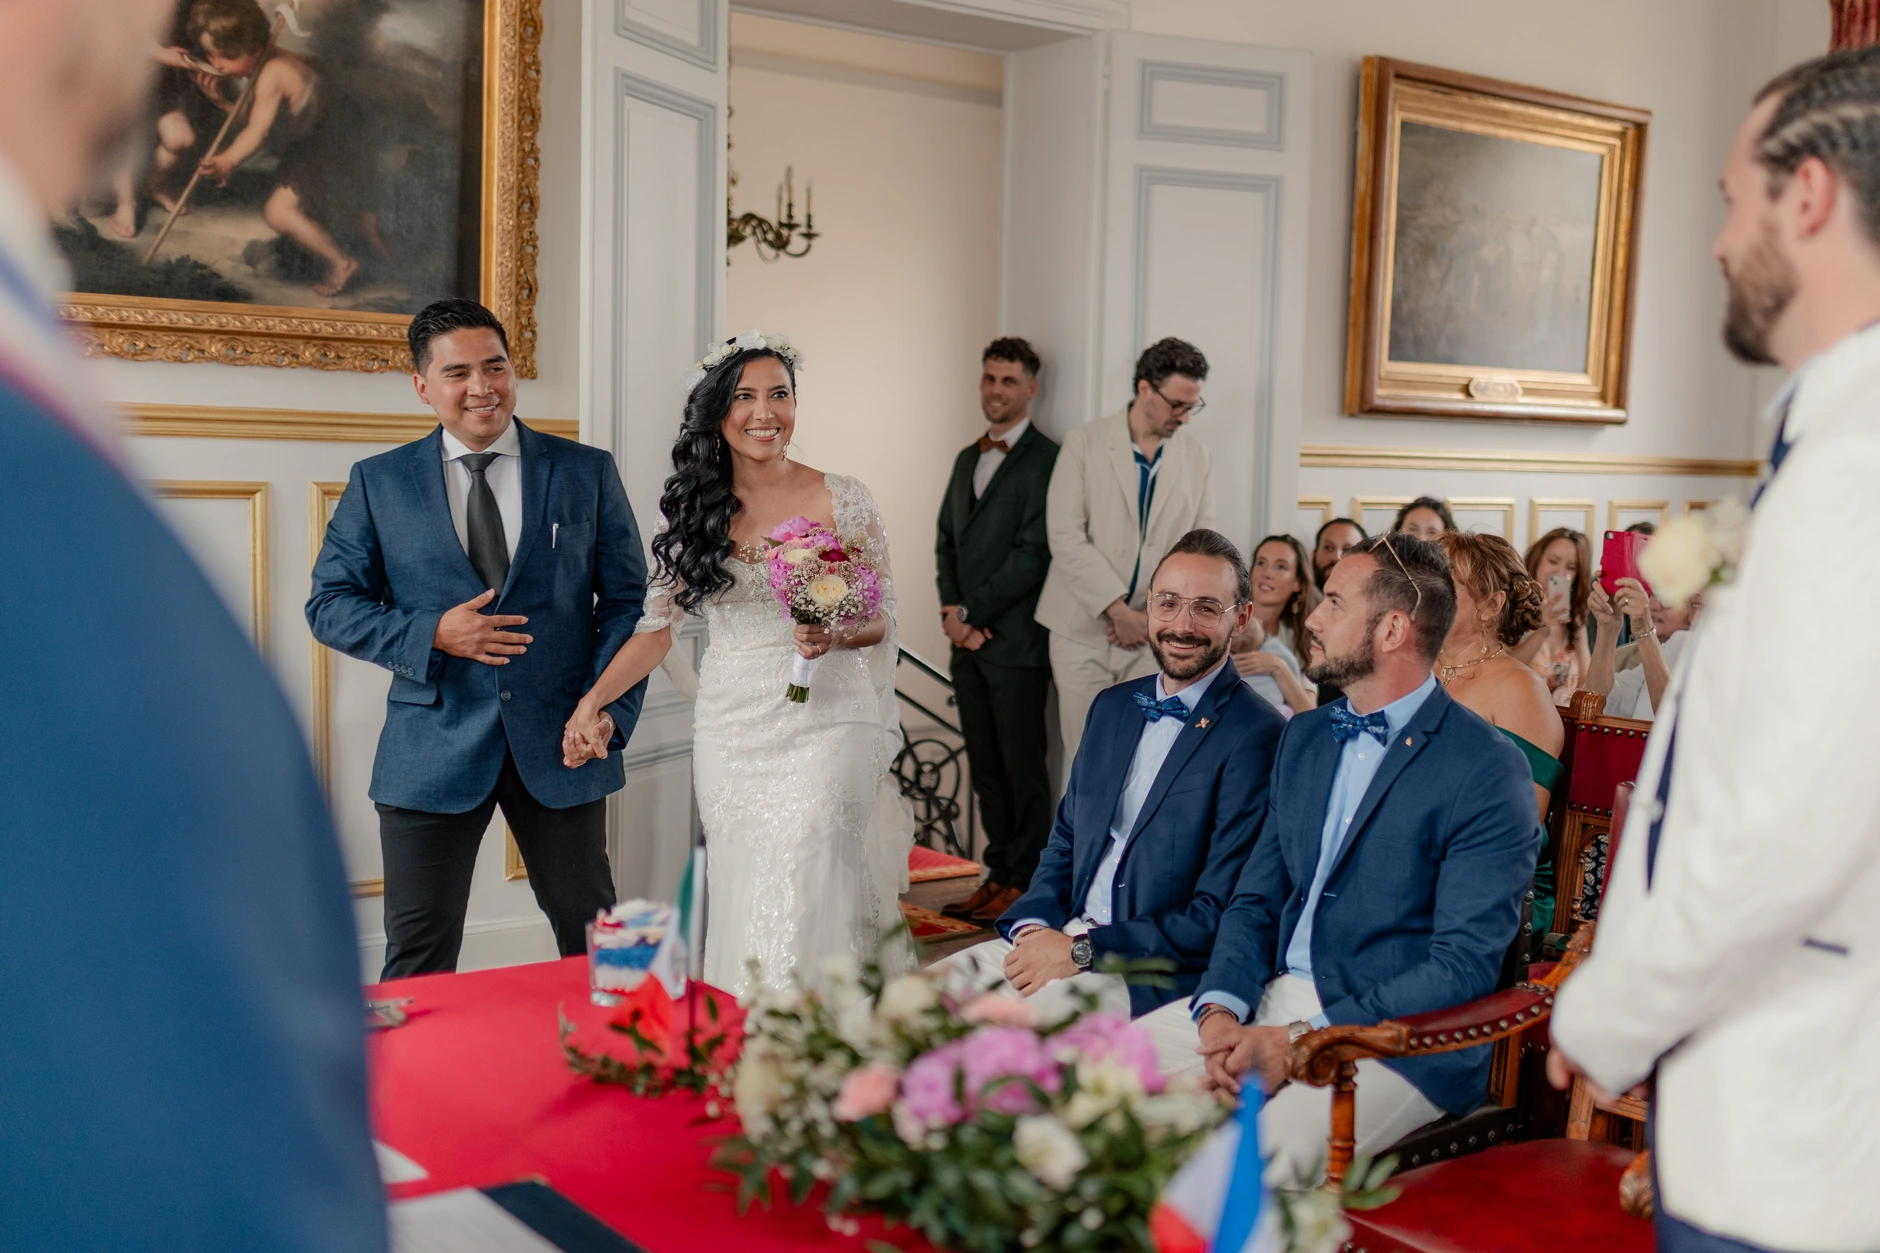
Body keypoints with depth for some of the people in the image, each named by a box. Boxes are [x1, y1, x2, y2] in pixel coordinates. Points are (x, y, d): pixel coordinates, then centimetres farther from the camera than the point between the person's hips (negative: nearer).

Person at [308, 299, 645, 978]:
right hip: (434, 747, 0)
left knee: (596, 943, 11)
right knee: (417, 962, 5)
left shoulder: (588, 473, 5)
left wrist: (610, 707, -9)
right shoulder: (378, 482, 4)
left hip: (562, 743, 1)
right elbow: (329, 604, 4)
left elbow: (628, 599, 5)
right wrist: (432, 635, -12)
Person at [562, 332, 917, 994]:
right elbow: (659, 624, 10)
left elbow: (882, 618, 4)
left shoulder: (842, 499, -1)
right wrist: (591, 701, -1)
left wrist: (837, 637, -18)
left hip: (824, 721, -3)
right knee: (741, 904, 5)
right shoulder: (692, 510, 6)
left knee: (804, 900, -13)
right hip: (731, 732, 3)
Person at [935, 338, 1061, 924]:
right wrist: (951, 610, 1)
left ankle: (1024, 882, 5)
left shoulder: (1046, 459, -6)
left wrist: (971, 612, -11)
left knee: (1022, 767, -2)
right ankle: (998, 876, 18)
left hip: (1016, 640, -7)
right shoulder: (967, 458, 19)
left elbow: (1032, 553, -13)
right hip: (968, 641, 7)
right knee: (985, 766, 11)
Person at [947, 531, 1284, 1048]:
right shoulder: (1113, 707, 14)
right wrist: (1034, 926, -1)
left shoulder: (1258, 737, -12)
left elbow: (1220, 916, -15)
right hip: (1062, 939, 7)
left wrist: (1080, 950, -16)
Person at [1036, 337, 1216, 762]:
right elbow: (1066, 538, -10)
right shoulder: (1083, 444, -2)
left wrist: (1157, 613, -6)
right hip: (1084, 631, -1)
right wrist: (1118, 609, -15)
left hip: (1156, 634, 2)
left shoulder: (1197, 457, 6)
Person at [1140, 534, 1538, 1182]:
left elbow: (1465, 964, -15)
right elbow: (1256, 899, 13)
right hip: (1270, 1000, 7)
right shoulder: (1304, 736, 15)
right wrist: (1220, 1008, -7)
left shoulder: (1488, 771, -9)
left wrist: (1307, 1040, -21)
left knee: (1250, 1157, -32)